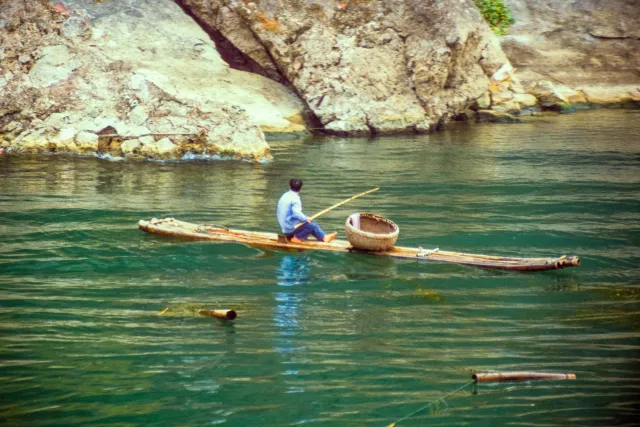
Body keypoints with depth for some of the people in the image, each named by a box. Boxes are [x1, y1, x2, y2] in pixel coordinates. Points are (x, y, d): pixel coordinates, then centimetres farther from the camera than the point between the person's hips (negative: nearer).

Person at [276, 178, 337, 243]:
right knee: (312, 225, -10)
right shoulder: (295, 199, -17)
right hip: (291, 227, -9)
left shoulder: (284, 197, 9)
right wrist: (306, 219, -12)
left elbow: (278, 212, 16)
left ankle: (324, 237, 16)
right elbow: (297, 213, -29)